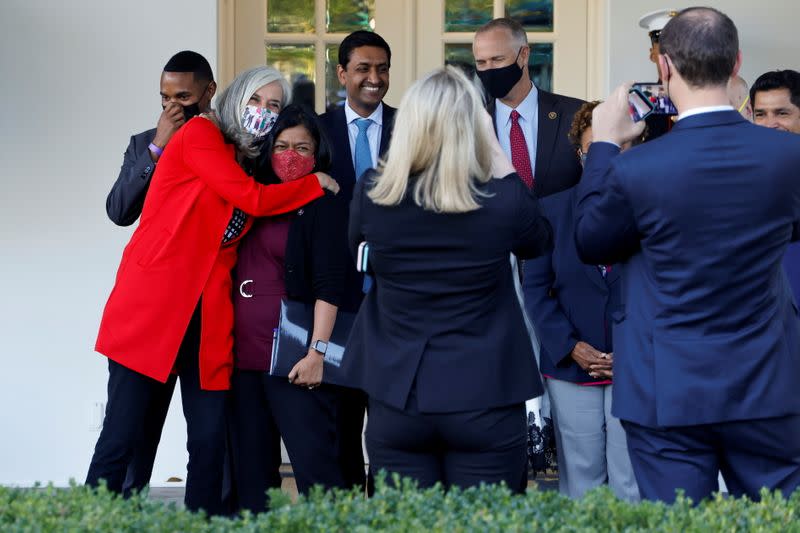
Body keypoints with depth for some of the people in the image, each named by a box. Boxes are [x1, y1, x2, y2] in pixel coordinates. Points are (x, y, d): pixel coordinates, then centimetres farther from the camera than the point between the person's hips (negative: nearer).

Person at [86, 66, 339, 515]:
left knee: (210, 441, 1)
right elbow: (252, 198, -9)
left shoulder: (248, 166, 19)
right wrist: (315, 184, 2)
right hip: (151, 308, -6)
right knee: (121, 438, -5)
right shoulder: (199, 134, -2)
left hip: (208, 319, 7)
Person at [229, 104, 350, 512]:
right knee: (251, 470, 9)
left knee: (314, 464, -9)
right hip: (245, 356, 7)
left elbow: (328, 286, -10)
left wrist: (317, 352, -19)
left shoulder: (322, 206, -2)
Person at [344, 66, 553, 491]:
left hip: (396, 398, 2)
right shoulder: (501, 200, -12)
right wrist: (496, 151, 11)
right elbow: (541, 241, 13)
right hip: (483, 400, -1)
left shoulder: (371, 195, -7)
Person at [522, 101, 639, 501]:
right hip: (571, 367, 2)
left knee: (633, 488, -4)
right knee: (579, 486, 6)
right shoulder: (552, 209, 7)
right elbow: (534, 287, 7)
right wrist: (570, 346, -5)